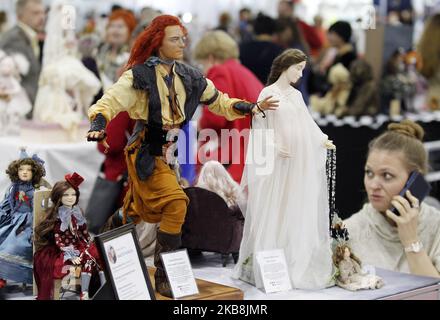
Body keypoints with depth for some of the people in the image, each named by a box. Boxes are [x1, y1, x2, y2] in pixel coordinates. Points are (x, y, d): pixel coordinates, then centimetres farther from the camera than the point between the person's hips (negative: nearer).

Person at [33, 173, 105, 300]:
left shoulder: (77, 212, 9)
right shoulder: (57, 216, -11)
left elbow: (84, 232, 15)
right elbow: (58, 239, -16)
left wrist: (90, 245, 3)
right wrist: (71, 255, -24)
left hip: (79, 245, 7)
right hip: (65, 249, -7)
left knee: (100, 255, -14)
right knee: (88, 259, -28)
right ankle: (84, 294, -28)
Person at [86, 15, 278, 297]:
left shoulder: (190, 77, 8)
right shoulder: (139, 75, -10)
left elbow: (219, 101, 18)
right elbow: (109, 103, -15)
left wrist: (251, 107, 7)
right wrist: (98, 124, -35)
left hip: (170, 155, 7)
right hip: (146, 155, -7)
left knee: (149, 213, 14)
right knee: (176, 202, -23)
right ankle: (163, 277, -15)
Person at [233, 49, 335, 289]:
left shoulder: (296, 95, 14)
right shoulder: (268, 93, -3)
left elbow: (307, 123, 13)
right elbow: (259, 128, -7)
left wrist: (322, 139, -3)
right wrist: (274, 147, -20)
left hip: (301, 165, 6)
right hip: (278, 165, -6)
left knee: (299, 214, 6)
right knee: (274, 214, -3)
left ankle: (297, 266, 12)